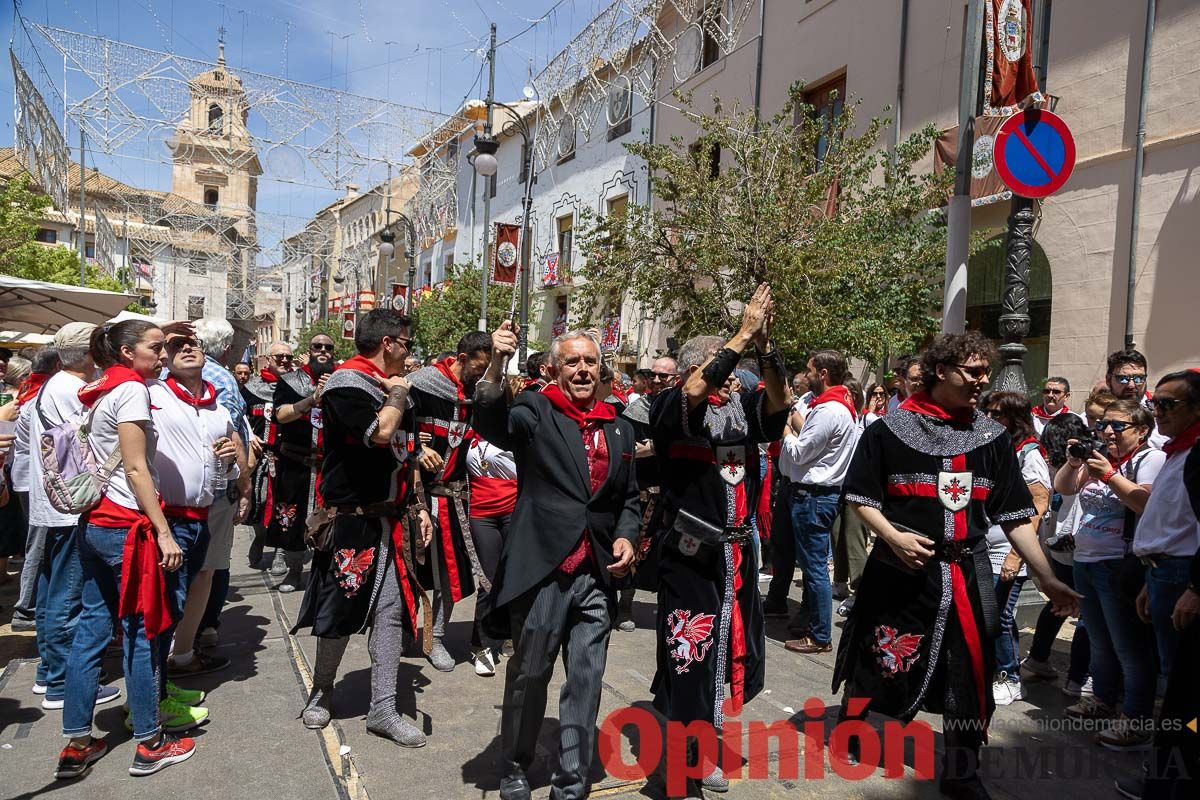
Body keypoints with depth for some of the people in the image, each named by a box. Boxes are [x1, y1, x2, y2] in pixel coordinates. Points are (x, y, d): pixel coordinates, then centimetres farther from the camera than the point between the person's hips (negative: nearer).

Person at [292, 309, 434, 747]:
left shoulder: (392, 387, 14)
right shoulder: (346, 382, -12)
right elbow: (380, 433, -28)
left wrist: (418, 507, 15)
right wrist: (397, 394, -12)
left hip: (392, 519, 7)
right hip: (351, 519, -7)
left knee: (392, 611, 6)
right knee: (339, 611, 6)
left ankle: (383, 709, 16)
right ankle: (321, 691, 31)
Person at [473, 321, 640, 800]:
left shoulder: (620, 429, 12)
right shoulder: (535, 411, -3)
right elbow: (491, 424, -24)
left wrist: (626, 535, 2)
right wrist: (497, 365, -39)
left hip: (596, 576, 4)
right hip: (542, 569, -4)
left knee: (586, 680, 10)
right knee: (529, 674, 11)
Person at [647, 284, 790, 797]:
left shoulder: (743, 407, 7)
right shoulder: (673, 408, -8)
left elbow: (780, 403, -8)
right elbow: (695, 392, -28)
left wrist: (765, 345, -19)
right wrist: (743, 335, -24)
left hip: (737, 554, 6)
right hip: (689, 556, -6)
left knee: (730, 654, 18)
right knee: (687, 661, -2)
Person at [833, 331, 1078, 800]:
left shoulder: (993, 438, 5)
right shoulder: (891, 429, -6)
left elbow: (1016, 517, 5)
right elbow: (860, 497, -3)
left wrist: (1048, 580, -3)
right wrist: (893, 536, -19)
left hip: (968, 573, 4)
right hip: (901, 569, -3)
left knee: (970, 677, 9)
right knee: (877, 659, 9)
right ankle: (848, 728, 37)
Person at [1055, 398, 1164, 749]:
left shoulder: (1151, 458, -8)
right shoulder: (1097, 456, 12)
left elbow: (1148, 504, -23)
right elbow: (1063, 488, 7)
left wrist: (1109, 475, -26)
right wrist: (1073, 463, -10)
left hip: (1121, 565, -8)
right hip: (1085, 560, 8)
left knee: (1129, 647, -1)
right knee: (1099, 642, 21)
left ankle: (1137, 720, 9)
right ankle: (1103, 700, 36)